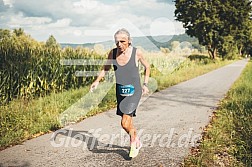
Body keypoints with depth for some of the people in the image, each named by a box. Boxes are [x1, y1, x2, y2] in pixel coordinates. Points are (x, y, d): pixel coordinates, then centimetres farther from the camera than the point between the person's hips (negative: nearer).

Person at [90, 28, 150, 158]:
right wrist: (97, 81, -3)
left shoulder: (136, 52, -12)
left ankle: (133, 143, 16)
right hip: (120, 91, 4)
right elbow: (105, 69, 12)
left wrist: (145, 84, 2)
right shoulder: (112, 53, -4)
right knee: (127, 123, 15)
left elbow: (147, 66, 6)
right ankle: (137, 142, 42)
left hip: (134, 91, -4)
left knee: (125, 123, -14)